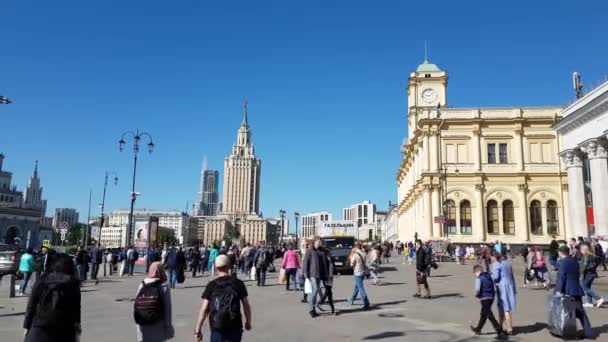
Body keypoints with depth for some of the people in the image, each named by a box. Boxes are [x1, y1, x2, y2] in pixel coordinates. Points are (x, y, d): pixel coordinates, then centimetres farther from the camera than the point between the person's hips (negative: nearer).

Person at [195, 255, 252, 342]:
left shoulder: (211, 285, -3)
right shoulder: (238, 283, -2)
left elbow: (204, 309, -7)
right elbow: (246, 305, 0)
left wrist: (198, 329, 0)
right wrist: (248, 322, 15)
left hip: (217, 329, 0)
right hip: (234, 328, 0)